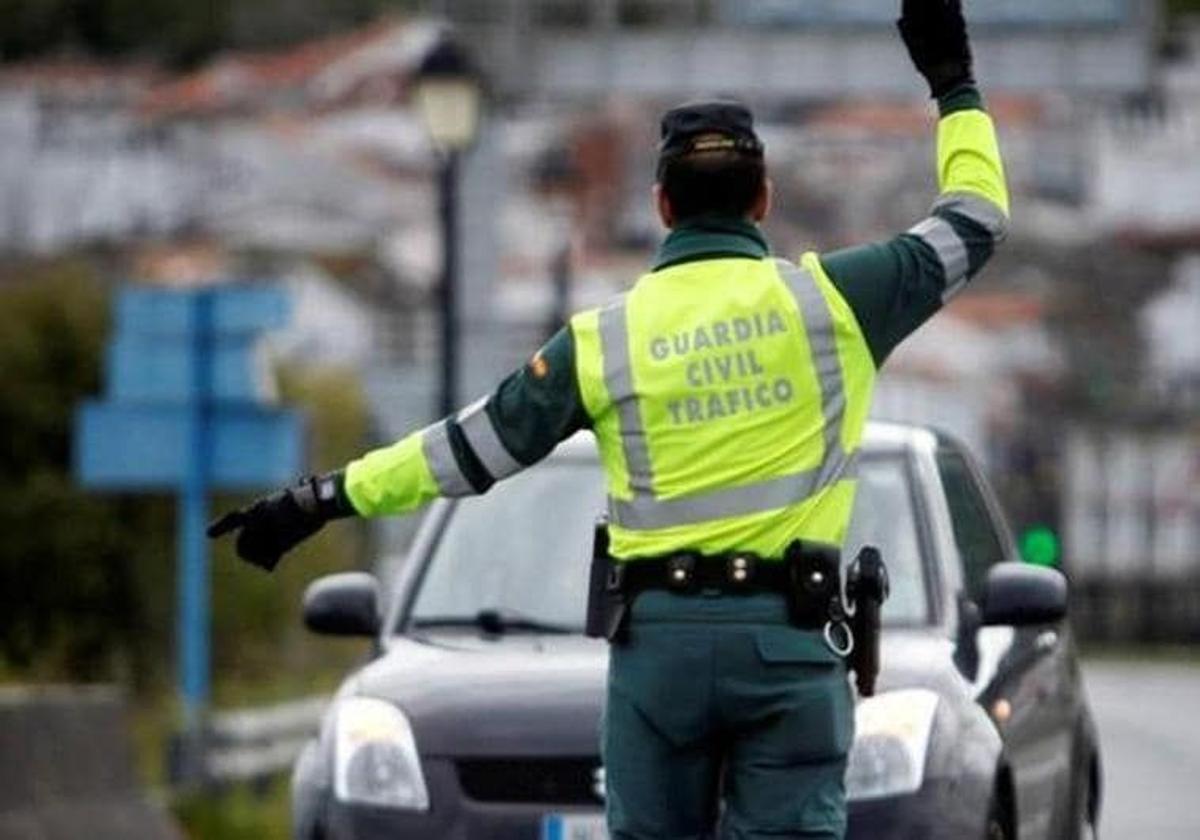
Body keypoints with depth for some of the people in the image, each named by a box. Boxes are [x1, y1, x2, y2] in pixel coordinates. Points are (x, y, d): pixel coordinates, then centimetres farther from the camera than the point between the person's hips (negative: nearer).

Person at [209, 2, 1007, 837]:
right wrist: (954, 85, 21)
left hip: (659, 636, 1)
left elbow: (473, 447, 4)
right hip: (788, 639, -1)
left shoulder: (606, 338, 1)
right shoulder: (827, 299, -1)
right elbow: (974, 225, 9)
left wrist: (325, 498, 13)